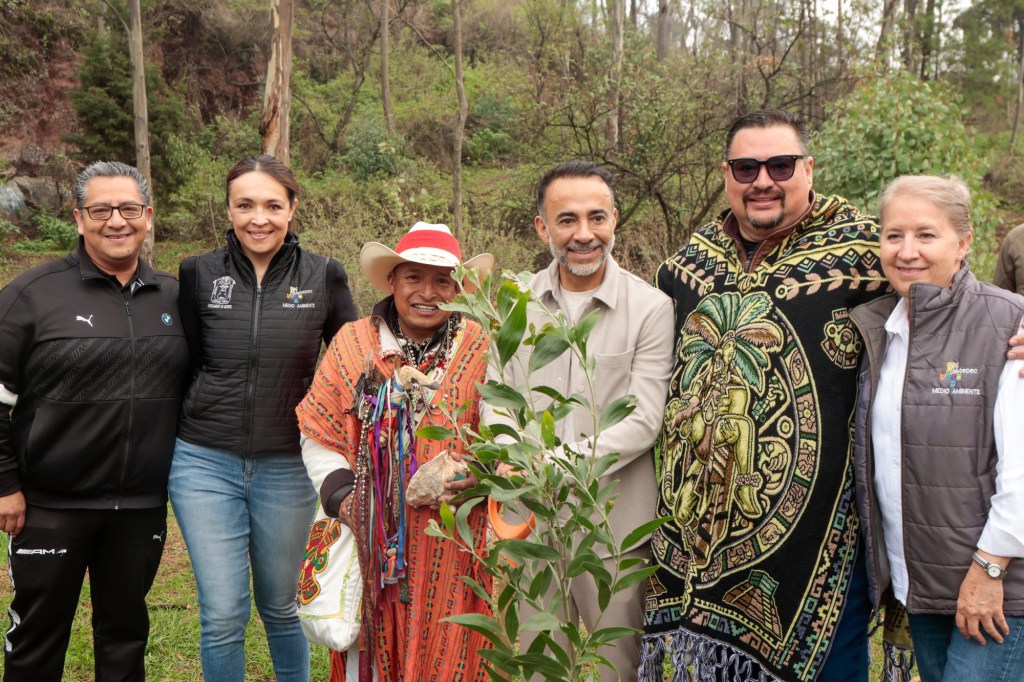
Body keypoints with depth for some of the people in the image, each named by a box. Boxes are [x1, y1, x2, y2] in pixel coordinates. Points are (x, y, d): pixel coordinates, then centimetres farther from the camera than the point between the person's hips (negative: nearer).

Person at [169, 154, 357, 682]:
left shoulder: (324, 277, -2)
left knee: (280, 607, 16)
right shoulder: (199, 273, 0)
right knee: (222, 615, 2)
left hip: (287, 467, 0)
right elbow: (183, 366, 7)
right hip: (205, 463, 0)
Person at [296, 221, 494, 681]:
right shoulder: (352, 344, 4)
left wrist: (482, 475, -17)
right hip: (372, 541, 1)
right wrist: (343, 496, -7)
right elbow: (320, 437, 6)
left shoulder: (480, 351, 1)